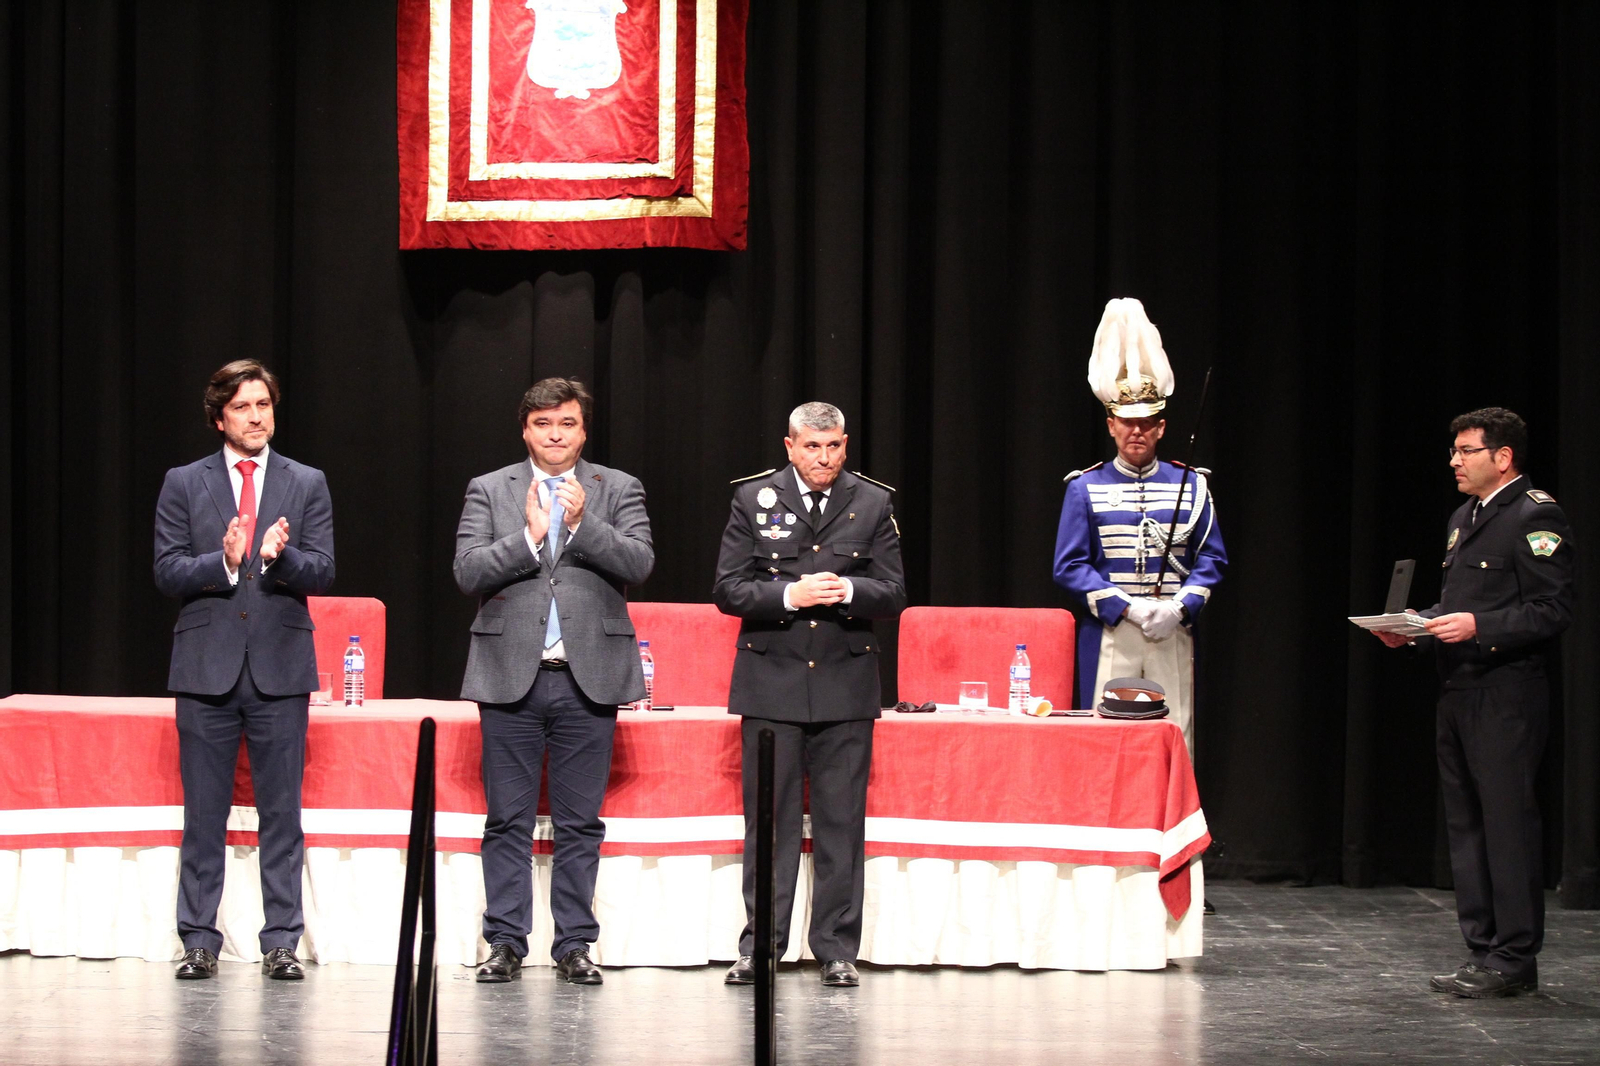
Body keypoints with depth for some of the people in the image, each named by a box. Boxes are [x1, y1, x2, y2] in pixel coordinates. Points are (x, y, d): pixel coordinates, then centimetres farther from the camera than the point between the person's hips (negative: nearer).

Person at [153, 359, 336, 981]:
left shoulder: (307, 485, 9)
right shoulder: (184, 485, 8)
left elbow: (322, 573, 1)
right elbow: (167, 573, 0)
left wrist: (280, 556, -20)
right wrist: (224, 562, -17)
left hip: (280, 669, 0)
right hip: (206, 668, 0)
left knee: (282, 813, 1)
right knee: (204, 814, 3)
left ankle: (281, 943, 5)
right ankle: (199, 942, 9)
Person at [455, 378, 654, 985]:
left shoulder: (618, 491, 8)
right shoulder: (489, 490, 8)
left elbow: (639, 563, -6)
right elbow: (468, 572, -3)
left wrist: (581, 524, -17)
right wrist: (529, 536, -14)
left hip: (589, 678, 0)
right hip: (511, 677, 0)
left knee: (580, 822, 4)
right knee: (508, 821, 3)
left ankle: (574, 945, 10)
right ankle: (506, 944, 9)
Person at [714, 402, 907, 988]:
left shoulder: (873, 503, 6)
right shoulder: (753, 498, 4)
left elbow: (894, 594, 4)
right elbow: (728, 589, -1)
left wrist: (849, 591, -16)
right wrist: (790, 595, -16)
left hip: (845, 682, 1)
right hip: (771, 681, 0)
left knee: (841, 824, 1)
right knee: (768, 820, 2)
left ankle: (837, 949, 8)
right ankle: (759, 946, 9)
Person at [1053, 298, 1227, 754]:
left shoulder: (1190, 486, 10)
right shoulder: (1086, 488, 5)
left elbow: (1211, 560, 9)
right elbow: (1070, 567, 0)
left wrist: (1179, 607, -9)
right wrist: (1128, 607, -11)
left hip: (1173, 635, 1)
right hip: (1108, 636, -1)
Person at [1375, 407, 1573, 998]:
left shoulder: (1535, 517, -9)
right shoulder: (1464, 518, 20)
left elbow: (1553, 609, -15)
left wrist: (1478, 627, -22)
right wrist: (1416, 626, 9)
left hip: (1508, 694, -9)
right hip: (1459, 691, 9)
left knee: (1508, 822, -7)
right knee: (1465, 825, 10)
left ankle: (1514, 958, -3)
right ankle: (1483, 950, 16)